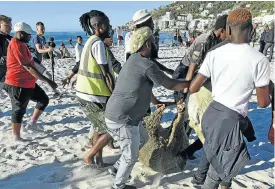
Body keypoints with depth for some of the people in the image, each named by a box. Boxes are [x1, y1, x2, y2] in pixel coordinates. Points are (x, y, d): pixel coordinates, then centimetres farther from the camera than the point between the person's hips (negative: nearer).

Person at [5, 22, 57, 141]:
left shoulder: (21, 44, 13)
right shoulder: (17, 45, -20)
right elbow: (28, 67, -26)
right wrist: (47, 81, -27)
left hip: (28, 82, 10)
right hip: (18, 84, -10)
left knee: (44, 99, 15)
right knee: (19, 110, 1)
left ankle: (32, 124, 23)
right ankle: (17, 138, 15)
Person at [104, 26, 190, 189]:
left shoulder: (133, 61, 15)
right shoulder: (147, 65, -17)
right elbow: (170, 84, -9)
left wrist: (157, 102, 33)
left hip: (115, 115, 10)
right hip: (123, 119, -10)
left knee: (130, 152, 26)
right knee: (131, 156, 10)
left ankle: (117, 168, 41)